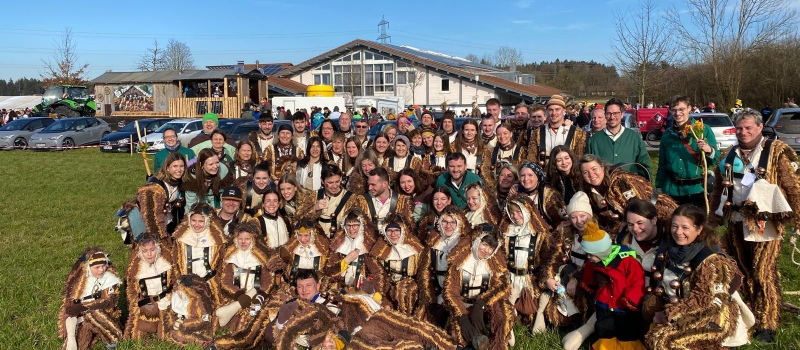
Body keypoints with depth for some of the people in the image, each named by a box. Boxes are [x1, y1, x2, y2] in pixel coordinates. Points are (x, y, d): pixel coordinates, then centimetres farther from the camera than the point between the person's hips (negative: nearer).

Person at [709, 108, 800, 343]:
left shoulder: (777, 152, -5)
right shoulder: (729, 156, 11)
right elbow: (718, 189, 19)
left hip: (764, 223, -5)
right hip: (737, 223, 5)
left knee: (764, 273, -6)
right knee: (743, 271, 14)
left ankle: (767, 325, 5)